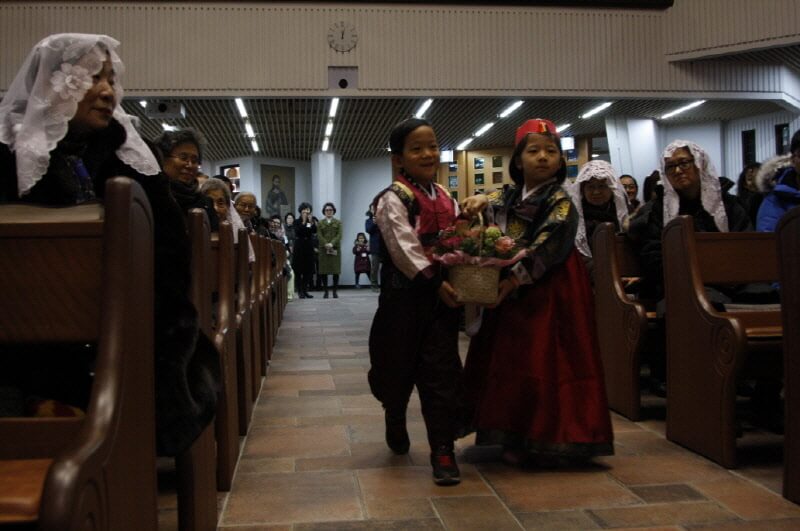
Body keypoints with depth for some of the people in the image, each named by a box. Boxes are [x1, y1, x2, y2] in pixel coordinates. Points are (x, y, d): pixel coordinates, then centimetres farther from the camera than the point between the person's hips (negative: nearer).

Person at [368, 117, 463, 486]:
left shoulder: (446, 198, 13)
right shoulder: (393, 199, -7)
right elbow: (404, 248, -17)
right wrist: (434, 281, -23)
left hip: (442, 293, 4)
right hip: (406, 293, -4)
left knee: (442, 370, 0)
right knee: (400, 364, 11)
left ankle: (442, 449, 3)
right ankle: (395, 425, 39)